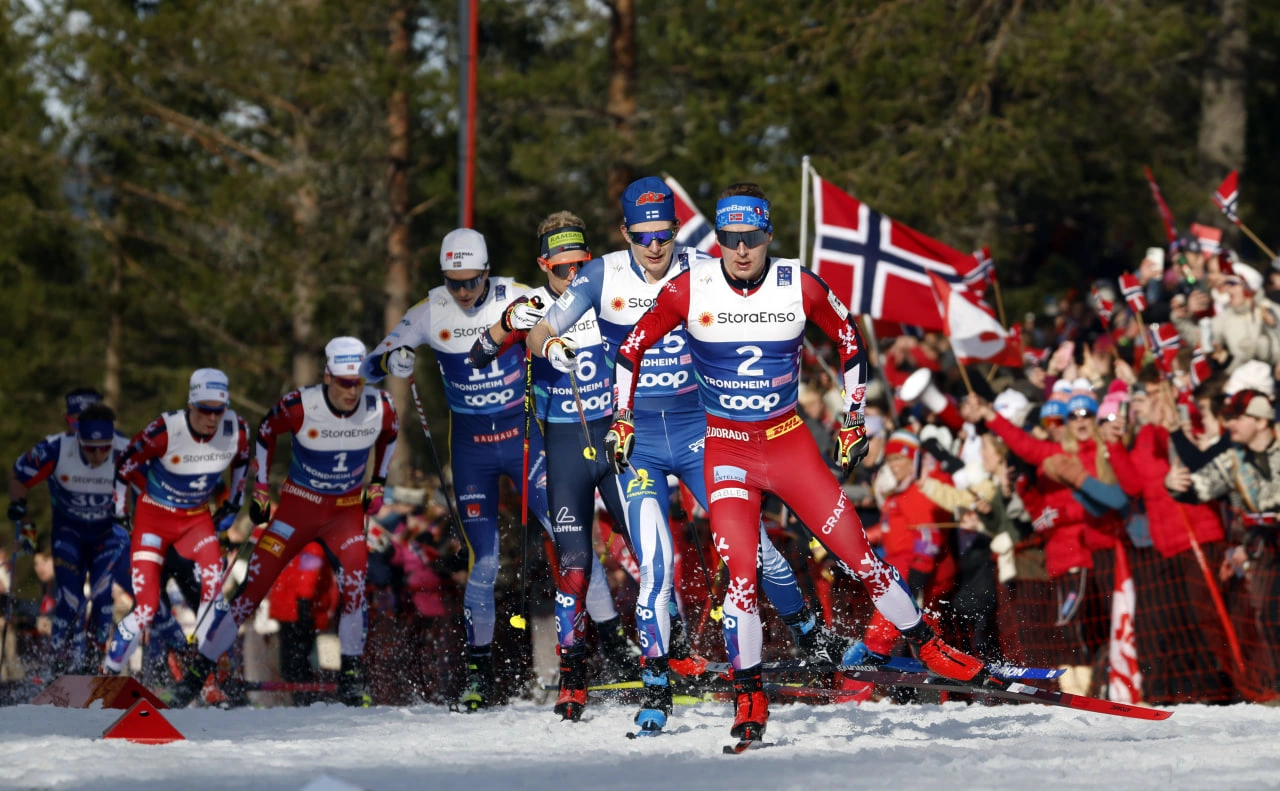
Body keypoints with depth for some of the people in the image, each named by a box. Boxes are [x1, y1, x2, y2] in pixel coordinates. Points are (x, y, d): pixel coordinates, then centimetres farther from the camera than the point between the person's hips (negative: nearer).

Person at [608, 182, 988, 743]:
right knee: (741, 570, -15)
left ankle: (925, 645, 17)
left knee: (855, 550, -2)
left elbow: (851, 343, 7)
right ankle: (749, 694, 0)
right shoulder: (690, 289, -11)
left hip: (789, 442, 1)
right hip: (726, 448, -1)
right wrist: (622, 421, 4)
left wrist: (854, 423, 8)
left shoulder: (801, 287, -10)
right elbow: (632, 347, 3)